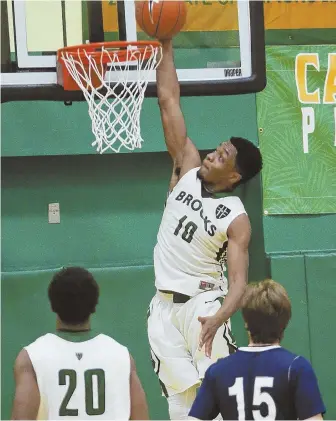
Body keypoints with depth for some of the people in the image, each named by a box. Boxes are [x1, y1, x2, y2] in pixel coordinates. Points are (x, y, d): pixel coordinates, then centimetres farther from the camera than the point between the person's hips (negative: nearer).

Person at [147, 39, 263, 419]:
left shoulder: (236, 219, -11)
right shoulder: (188, 170, 1)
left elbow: (239, 280, -17)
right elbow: (169, 103, 0)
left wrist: (219, 317, -36)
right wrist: (166, 48, -4)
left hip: (202, 304, -5)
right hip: (164, 305, 5)